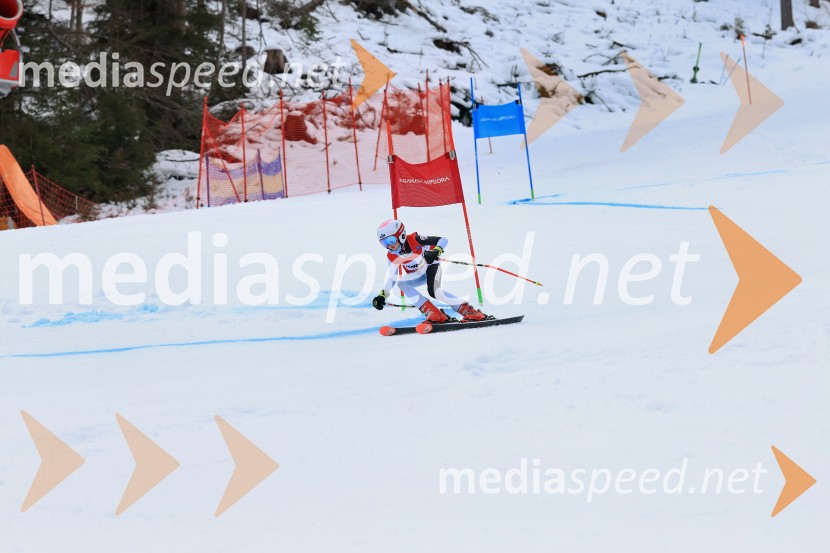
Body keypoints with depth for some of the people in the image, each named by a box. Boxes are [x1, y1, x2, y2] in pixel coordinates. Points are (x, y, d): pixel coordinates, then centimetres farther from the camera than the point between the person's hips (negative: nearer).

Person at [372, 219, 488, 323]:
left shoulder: (414, 240, -26)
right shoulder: (391, 256, -12)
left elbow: (443, 240, -25)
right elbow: (391, 277, -5)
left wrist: (436, 251, -45)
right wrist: (382, 296, -16)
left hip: (431, 266, -6)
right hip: (417, 275, 6)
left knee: (434, 292, -31)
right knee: (401, 283, -22)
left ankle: (469, 311, -23)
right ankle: (432, 313, -21)